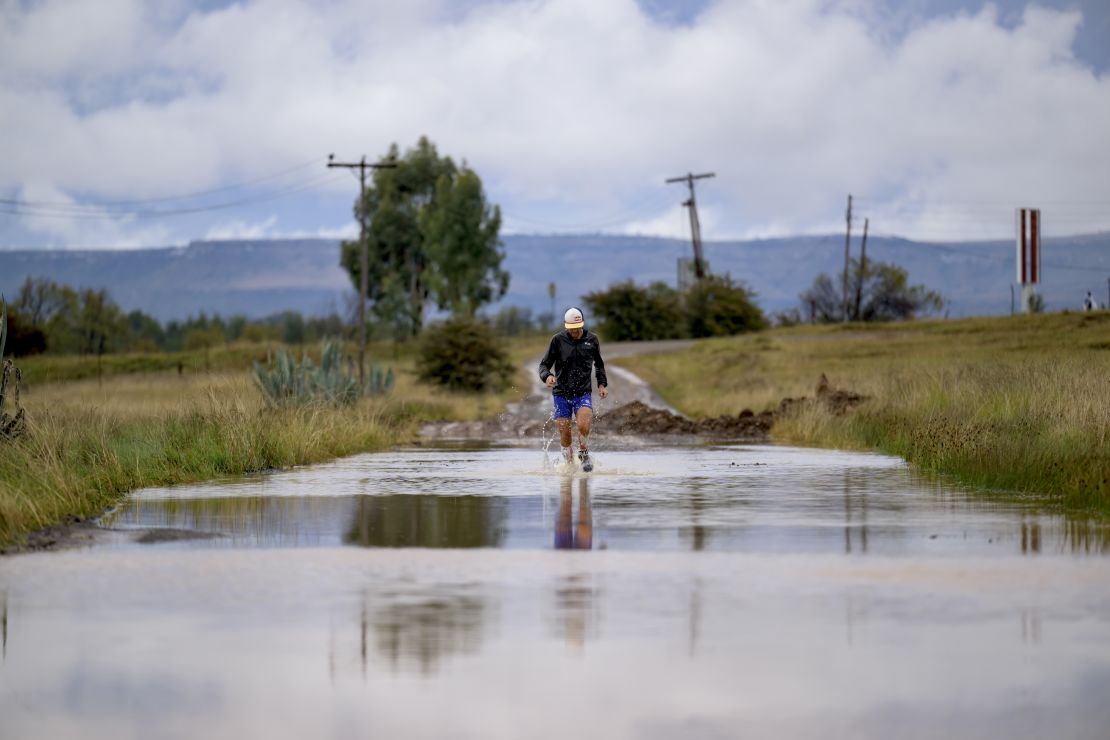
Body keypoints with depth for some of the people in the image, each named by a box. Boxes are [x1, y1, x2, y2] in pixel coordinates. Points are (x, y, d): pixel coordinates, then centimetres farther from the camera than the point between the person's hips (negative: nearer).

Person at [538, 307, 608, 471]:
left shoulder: (592, 339, 2)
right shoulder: (558, 340, -4)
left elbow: (599, 364, 19)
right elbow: (544, 365, -1)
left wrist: (602, 384, 9)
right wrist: (547, 376, -23)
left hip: (583, 393, 0)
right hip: (561, 394, 0)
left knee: (583, 426, -21)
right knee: (565, 434, -1)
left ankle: (584, 455, 6)